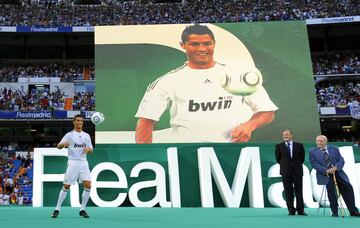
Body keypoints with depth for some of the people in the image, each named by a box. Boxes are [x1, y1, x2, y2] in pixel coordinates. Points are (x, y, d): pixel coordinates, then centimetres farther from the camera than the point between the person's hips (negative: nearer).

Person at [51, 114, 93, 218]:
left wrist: (88, 149, -8)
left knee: (88, 185, -10)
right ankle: (57, 209, 13)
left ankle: (82, 210, 3)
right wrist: (63, 144, -32)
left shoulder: (86, 135, 13)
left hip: (83, 162, 3)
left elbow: (91, 150, 17)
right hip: (73, 162, -3)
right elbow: (58, 146, -9)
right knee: (66, 186, -2)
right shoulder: (69, 135, 1)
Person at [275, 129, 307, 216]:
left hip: (297, 171, 0)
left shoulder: (299, 145, 4)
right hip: (285, 171, 0)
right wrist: (284, 165, 10)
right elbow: (278, 158, 10)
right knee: (288, 192, 1)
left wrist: (297, 165, 11)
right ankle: (291, 210, 8)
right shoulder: (279, 146, 2)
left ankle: (300, 210, 8)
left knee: (299, 191, 2)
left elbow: (302, 157, 12)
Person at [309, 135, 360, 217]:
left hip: (337, 172, 3)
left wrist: (335, 167, -17)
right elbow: (315, 164, -5)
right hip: (324, 175, -3)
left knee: (348, 187, -13)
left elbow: (341, 160, 4)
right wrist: (326, 171, -20)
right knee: (330, 186, -29)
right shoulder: (313, 152, 5)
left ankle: (353, 211, 2)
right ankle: (334, 212, -17)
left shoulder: (334, 149, 12)